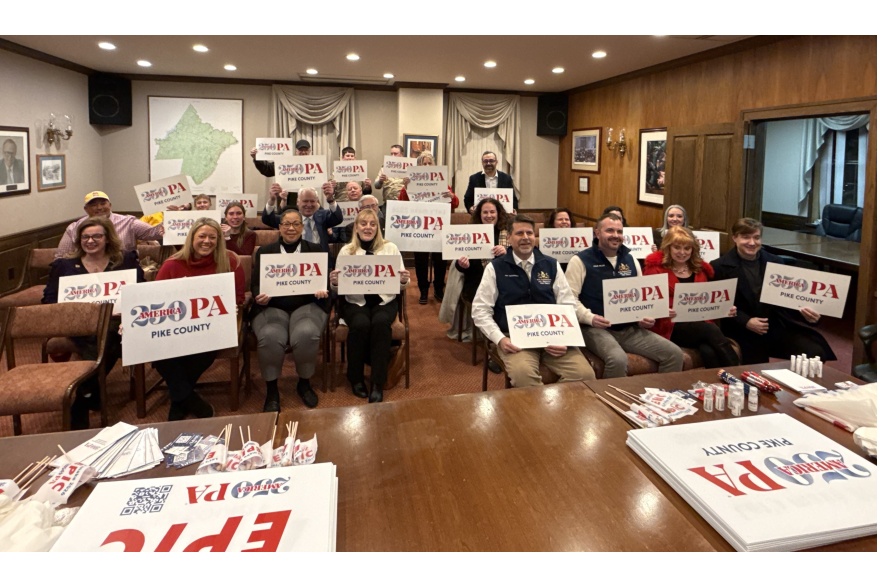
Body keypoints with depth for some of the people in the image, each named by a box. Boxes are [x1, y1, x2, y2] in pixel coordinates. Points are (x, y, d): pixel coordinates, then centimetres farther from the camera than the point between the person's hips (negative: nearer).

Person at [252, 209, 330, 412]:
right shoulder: (264, 252, 17)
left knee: (306, 334, -33)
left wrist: (323, 290, -14)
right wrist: (260, 296, -14)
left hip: (307, 305, 0)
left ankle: (304, 383, -6)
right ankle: (271, 389, -11)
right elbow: (256, 284, 10)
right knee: (270, 337, -33)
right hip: (272, 307, 0)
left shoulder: (315, 250, 17)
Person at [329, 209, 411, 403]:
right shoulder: (346, 251, 8)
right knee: (361, 324, -31)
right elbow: (337, 288, 7)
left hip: (384, 300, 0)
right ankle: (356, 379, -8)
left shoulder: (390, 248, 7)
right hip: (355, 301, 0)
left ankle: (378, 384, -21)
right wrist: (334, 282, -16)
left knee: (381, 322, -32)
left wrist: (404, 280, -16)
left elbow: (400, 284, 7)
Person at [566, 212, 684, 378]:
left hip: (630, 329, 6)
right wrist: (589, 317, -23)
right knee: (618, 359, -34)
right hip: (596, 329, -6)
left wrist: (646, 317, 3)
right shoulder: (581, 260, -1)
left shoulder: (630, 259, 18)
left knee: (674, 353, -7)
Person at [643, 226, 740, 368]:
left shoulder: (702, 269, 21)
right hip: (670, 327, -4)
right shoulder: (655, 268, 5)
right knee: (712, 330, -31)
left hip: (699, 325, 4)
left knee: (708, 351, -32)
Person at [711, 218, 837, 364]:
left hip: (779, 326, 4)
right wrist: (746, 322, -18)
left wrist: (806, 312, -10)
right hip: (745, 333, -4)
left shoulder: (774, 261, 13)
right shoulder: (720, 267, -2)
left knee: (816, 352, -15)